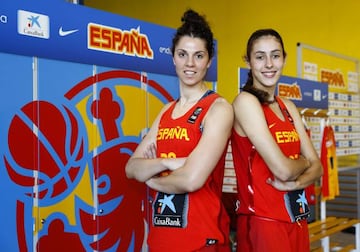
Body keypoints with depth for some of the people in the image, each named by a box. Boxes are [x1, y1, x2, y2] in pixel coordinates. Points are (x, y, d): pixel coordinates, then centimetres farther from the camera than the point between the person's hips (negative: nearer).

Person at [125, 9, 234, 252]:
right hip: (160, 232, 7)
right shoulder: (167, 111, 10)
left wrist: (151, 178, -4)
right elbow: (132, 168, 3)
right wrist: (167, 162, -17)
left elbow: (192, 179, -22)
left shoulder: (218, 108, -11)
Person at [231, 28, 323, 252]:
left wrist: (295, 183, -14)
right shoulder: (246, 101, -12)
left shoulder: (288, 107, 11)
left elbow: (316, 167, 6)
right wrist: (303, 162, 2)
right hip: (262, 222, -7)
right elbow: (282, 169, -19)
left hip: (297, 221, 7)